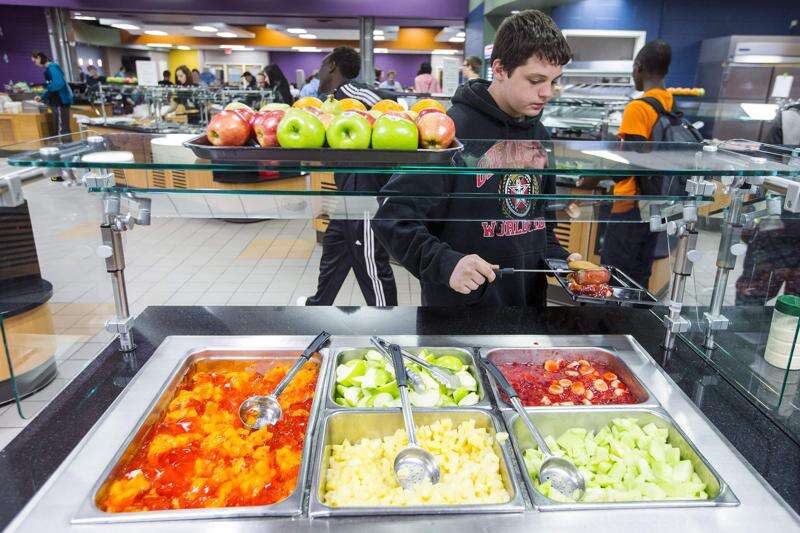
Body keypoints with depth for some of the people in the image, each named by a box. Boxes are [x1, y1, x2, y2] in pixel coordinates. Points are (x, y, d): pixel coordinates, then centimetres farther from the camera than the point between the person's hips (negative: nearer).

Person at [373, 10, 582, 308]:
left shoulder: (540, 135, 6)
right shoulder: (451, 130, -18)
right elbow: (392, 216, -20)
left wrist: (557, 258, 3)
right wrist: (444, 263, -32)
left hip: (531, 296, 7)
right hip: (462, 299, -7)